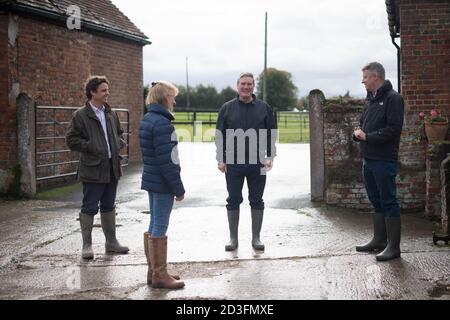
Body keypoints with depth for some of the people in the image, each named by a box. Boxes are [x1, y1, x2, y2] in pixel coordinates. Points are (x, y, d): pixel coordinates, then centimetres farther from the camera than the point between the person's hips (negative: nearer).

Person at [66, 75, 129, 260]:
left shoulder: (111, 114, 12)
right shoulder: (81, 116, -8)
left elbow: (119, 133, 25)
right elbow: (71, 139, -10)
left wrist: (119, 144, 5)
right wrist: (91, 147, -17)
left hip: (112, 168, 6)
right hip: (92, 169, -6)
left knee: (109, 207, 15)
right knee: (89, 208, -1)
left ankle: (111, 242, 25)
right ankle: (87, 245, 8)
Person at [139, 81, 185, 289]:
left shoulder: (147, 119, 12)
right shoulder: (162, 123, -19)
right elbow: (166, 160, -22)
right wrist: (178, 188, -15)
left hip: (151, 180, 10)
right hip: (162, 183, -10)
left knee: (154, 226, 15)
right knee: (160, 228, -2)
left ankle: (154, 271, 25)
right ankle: (159, 275, 6)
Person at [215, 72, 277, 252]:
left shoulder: (264, 108, 7)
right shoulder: (227, 108, 6)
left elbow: (271, 134, 8)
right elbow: (220, 135, 5)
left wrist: (270, 157, -2)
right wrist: (220, 159, -1)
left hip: (258, 163, 0)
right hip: (233, 163, 0)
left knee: (257, 201, 6)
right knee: (233, 201, 5)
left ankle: (256, 238, 16)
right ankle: (233, 238, 15)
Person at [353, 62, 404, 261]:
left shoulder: (392, 99, -10)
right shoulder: (370, 99, 16)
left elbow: (394, 129, -18)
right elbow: (363, 124, 23)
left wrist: (368, 136, -17)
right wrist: (358, 132, 0)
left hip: (384, 160, -9)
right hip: (368, 159, 9)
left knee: (388, 202, -4)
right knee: (376, 201, 15)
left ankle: (394, 246, 1)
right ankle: (379, 240, 25)